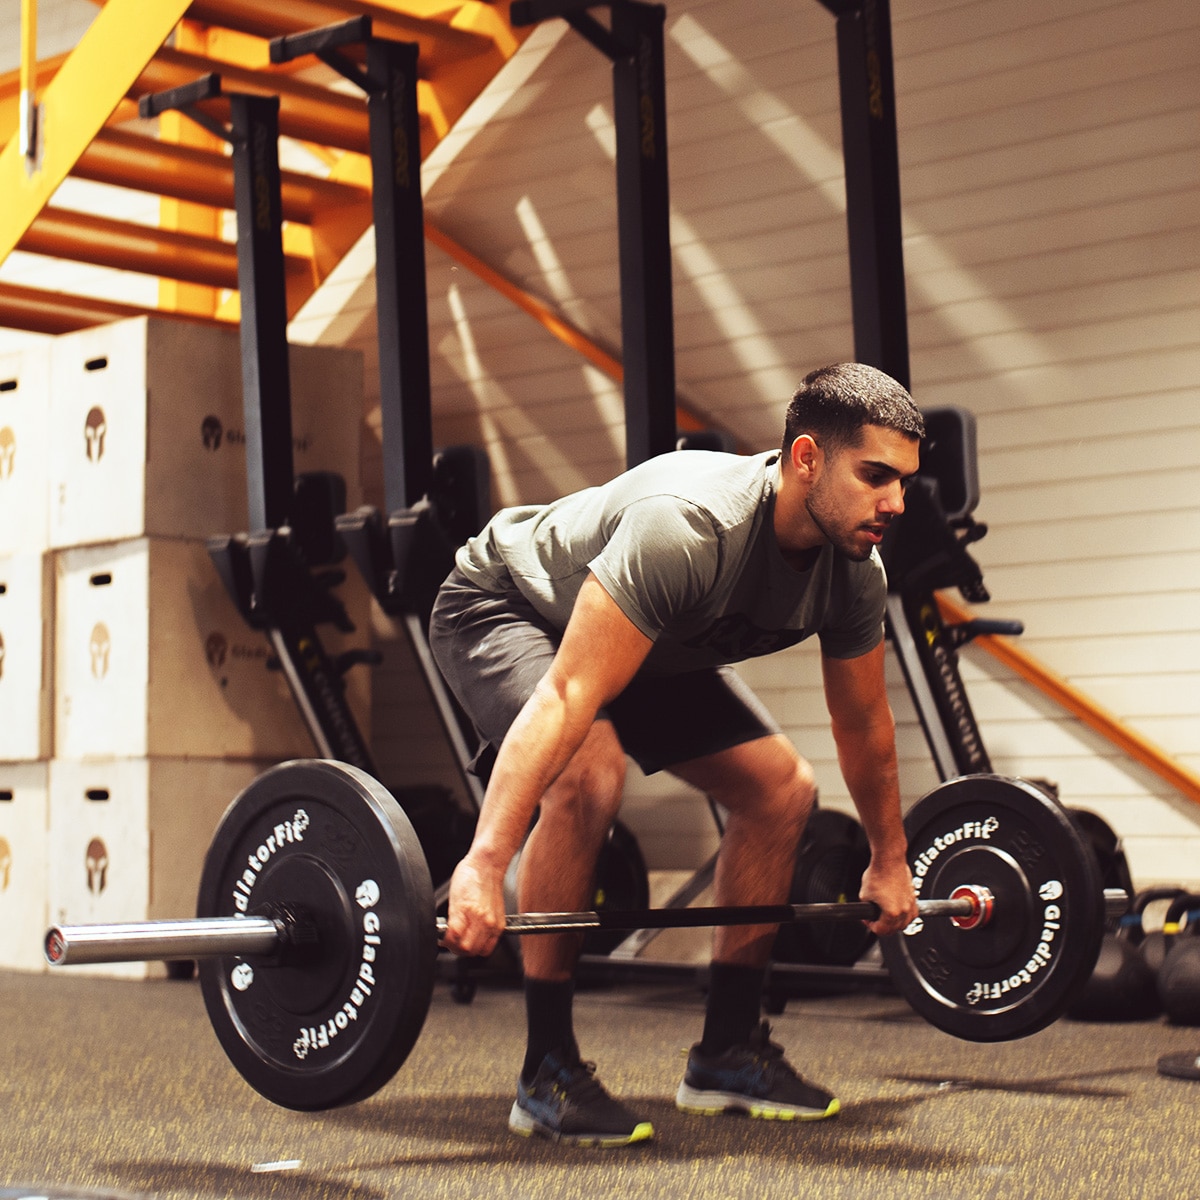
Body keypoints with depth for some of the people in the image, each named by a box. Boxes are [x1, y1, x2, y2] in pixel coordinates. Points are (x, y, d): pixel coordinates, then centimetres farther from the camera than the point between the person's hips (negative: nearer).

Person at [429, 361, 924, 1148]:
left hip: (654, 641, 8)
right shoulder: (688, 527, -42)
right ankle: (548, 1072, -20)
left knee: (783, 788, -1)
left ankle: (729, 1050, 9)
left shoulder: (854, 570, -17)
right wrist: (485, 865, -55)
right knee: (589, 774, -34)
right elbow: (568, 697, -48)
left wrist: (890, 860, 12)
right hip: (506, 605, -8)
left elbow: (864, 721, 2)